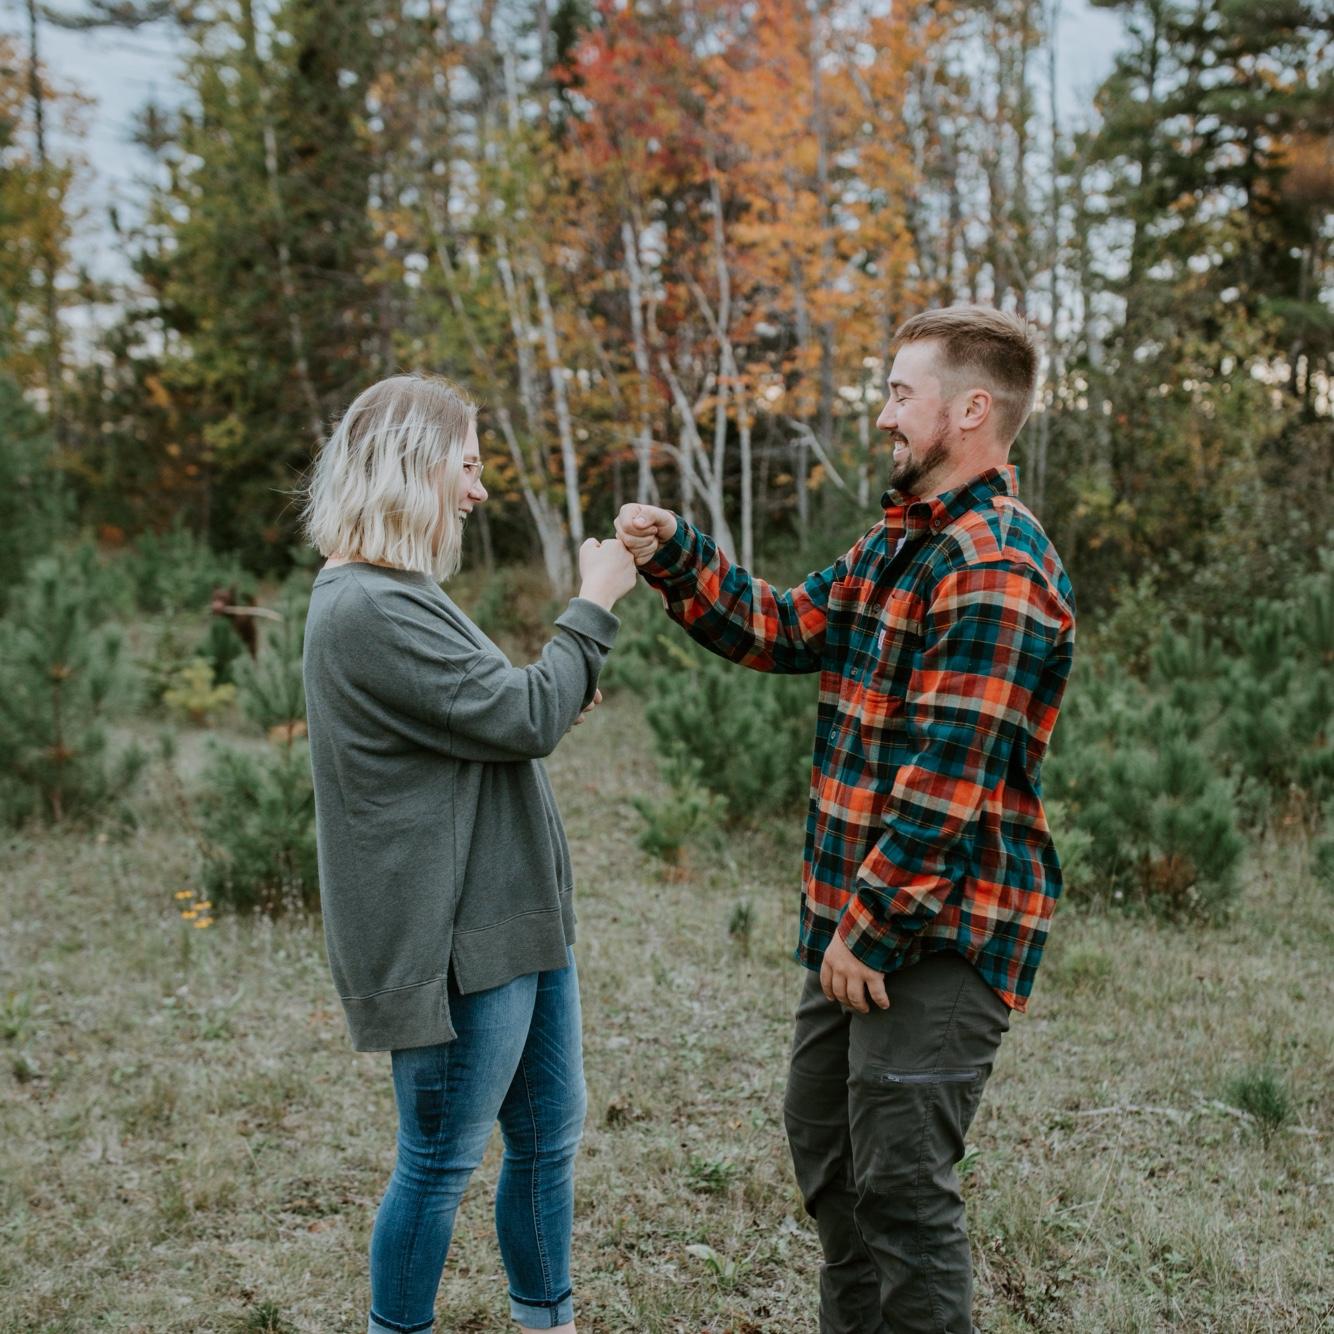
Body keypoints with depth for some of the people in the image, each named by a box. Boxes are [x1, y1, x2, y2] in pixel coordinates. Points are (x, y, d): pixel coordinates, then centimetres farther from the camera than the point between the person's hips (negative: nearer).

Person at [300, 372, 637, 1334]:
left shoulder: (393, 597, 13)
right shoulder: (369, 609, -20)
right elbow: (520, 718, -19)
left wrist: (561, 698, 4)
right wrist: (594, 606, -8)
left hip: (510, 916, 10)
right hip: (455, 937, -10)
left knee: (548, 1135, 19)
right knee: (441, 1163, 5)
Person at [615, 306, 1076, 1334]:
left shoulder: (995, 572, -22)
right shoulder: (902, 540, 11)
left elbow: (946, 784, -25)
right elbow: (785, 628, 14)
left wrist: (872, 924, -21)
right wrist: (675, 555, 2)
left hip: (944, 931, -10)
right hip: (860, 912, 10)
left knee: (900, 1181, -2)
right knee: (824, 1137, 23)